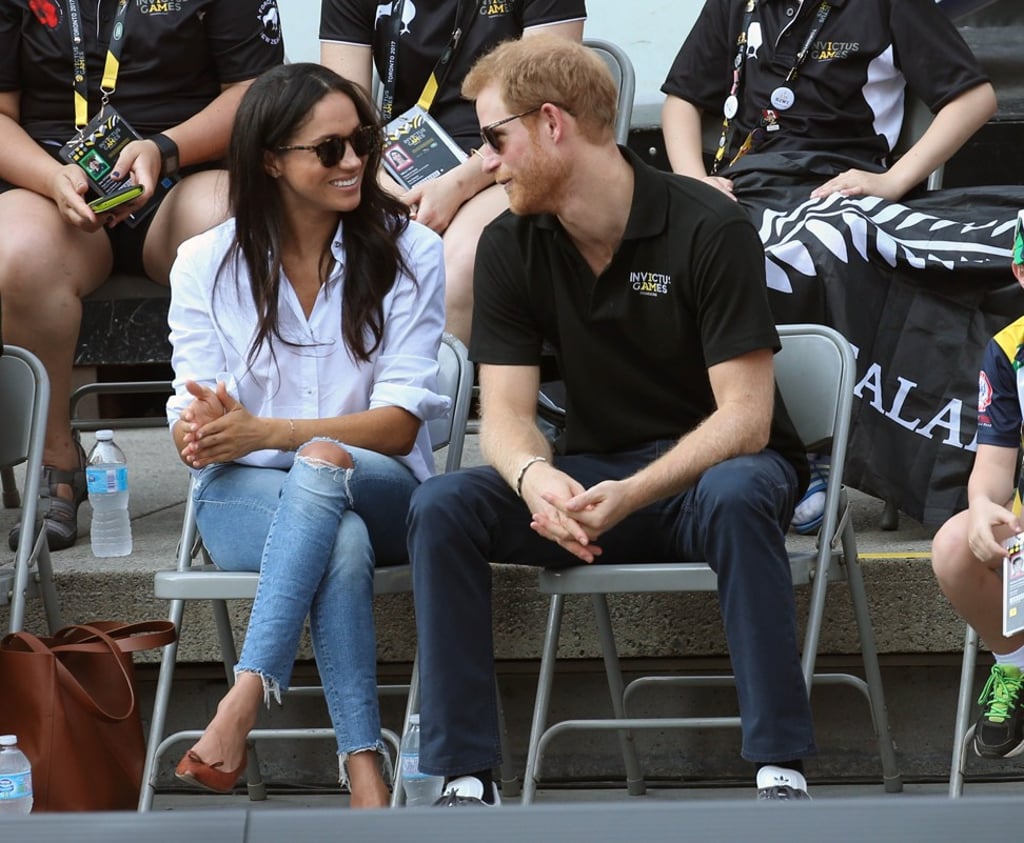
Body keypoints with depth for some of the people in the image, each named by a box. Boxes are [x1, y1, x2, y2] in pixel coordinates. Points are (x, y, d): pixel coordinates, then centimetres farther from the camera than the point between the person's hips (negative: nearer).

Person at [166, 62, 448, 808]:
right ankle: (365, 773, -46)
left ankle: (241, 708, -48)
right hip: (244, 497, 0)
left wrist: (261, 431, -23)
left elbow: (400, 424, -8)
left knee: (324, 465, -39)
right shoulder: (206, 264, 4)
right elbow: (195, 437, 0)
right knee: (343, 543, -37)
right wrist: (201, 432, -28)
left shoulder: (409, 254, 0)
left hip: (375, 488, 0)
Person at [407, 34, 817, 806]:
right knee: (443, 507, -22)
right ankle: (467, 781, -23)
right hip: (593, 475, 4)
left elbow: (744, 417, -20)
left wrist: (630, 496, -35)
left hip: (710, 466, -4)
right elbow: (507, 413, -5)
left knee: (735, 499, -40)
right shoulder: (510, 249, 0)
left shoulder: (709, 230, -15)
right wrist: (537, 479, -31)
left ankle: (783, 771, -36)